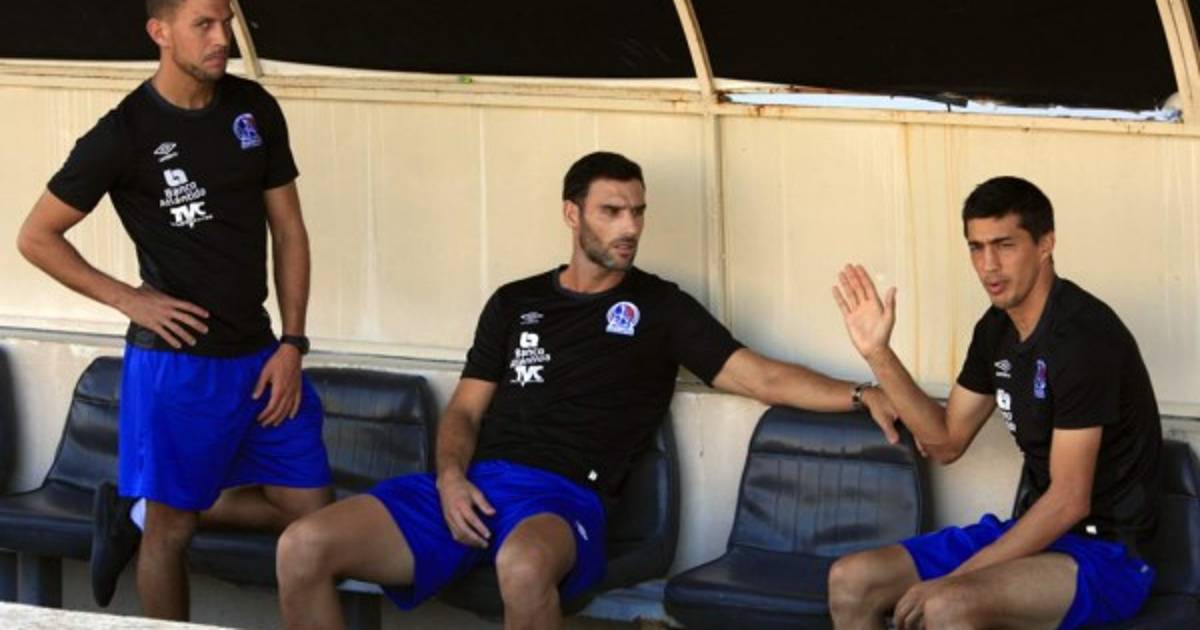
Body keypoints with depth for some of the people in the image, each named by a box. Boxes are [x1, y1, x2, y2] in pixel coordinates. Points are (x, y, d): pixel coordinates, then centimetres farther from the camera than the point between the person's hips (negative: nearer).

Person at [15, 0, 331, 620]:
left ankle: (144, 511, 24)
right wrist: (128, 299, -10)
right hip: (175, 363, -5)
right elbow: (36, 237, -3)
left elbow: (288, 229, 8)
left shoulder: (255, 110, 2)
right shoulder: (123, 134, -11)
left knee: (308, 510, 8)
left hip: (258, 357, 5)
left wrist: (292, 344, 0)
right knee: (171, 530, 1)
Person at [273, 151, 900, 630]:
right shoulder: (515, 303, 23)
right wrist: (449, 477, -2)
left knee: (524, 565, -44)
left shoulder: (659, 308, 13)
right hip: (469, 487, 4)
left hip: (561, 495, -4)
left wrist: (857, 394, -11)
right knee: (303, 547, -18)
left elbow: (760, 375, 5)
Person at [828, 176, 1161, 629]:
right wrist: (878, 354, 5)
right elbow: (946, 442, 17)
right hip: (1037, 531, 9)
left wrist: (954, 578, -22)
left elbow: (1069, 501, -22)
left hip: (1107, 553, -9)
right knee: (849, 582, -2)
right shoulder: (997, 329, 8)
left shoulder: (1082, 336, -20)